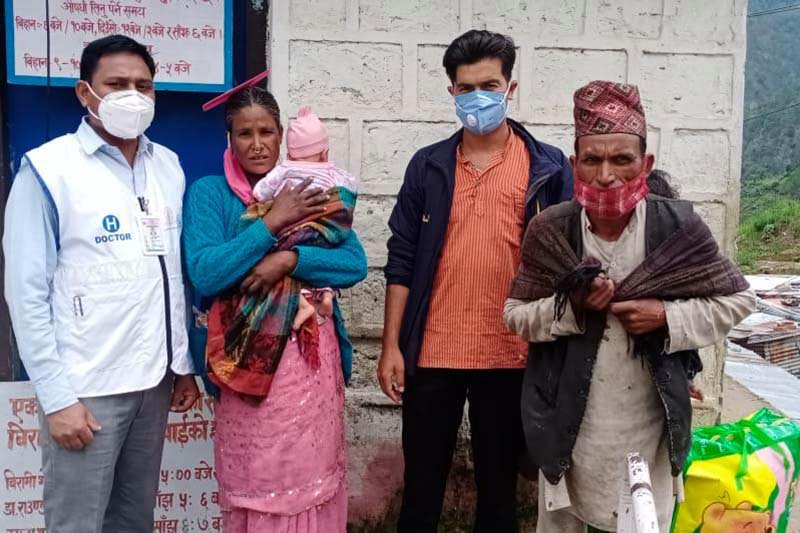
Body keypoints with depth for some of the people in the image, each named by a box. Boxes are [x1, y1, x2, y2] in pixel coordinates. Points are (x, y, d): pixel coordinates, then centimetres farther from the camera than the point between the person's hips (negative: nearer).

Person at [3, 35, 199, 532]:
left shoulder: (169, 167, 7)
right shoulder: (47, 169, -8)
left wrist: (184, 364, 11)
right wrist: (56, 397, -13)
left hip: (153, 379, 5)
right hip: (84, 387, -5)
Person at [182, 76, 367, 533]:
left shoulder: (309, 190, 8)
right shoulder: (209, 193, -1)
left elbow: (356, 265, -2)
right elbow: (204, 274, -15)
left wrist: (290, 259, -17)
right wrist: (272, 222, -16)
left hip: (312, 354, 3)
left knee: (314, 476, 10)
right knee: (253, 481, 5)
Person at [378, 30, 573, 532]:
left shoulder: (549, 167, 0)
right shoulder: (428, 165, 4)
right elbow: (402, 261, 4)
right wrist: (392, 346, -1)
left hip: (512, 355, -1)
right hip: (432, 353, 1)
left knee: (499, 483, 14)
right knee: (422, 482, 12)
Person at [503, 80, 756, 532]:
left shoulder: (678, 226, -12)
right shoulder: (550, 231, -9)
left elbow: (738, 299, -2)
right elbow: (516, 315, -2)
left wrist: (668, 317, -17)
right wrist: (570, 306, -21)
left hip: (649, 429, -1)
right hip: (568, 424, 1)